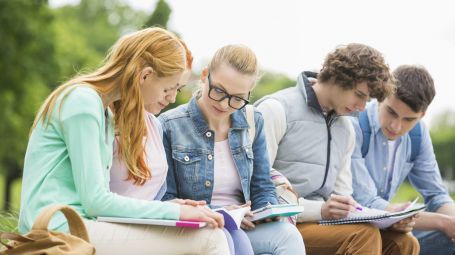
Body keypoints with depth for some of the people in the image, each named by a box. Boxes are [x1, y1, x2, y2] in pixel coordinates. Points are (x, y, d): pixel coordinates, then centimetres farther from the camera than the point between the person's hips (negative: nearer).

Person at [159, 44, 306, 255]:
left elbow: (262, 189, 15)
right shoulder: (169, 126, -4)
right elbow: (165, 201, -4)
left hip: (243, 228, 4)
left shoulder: (253, 123, 10)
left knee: (287, 234, -27)